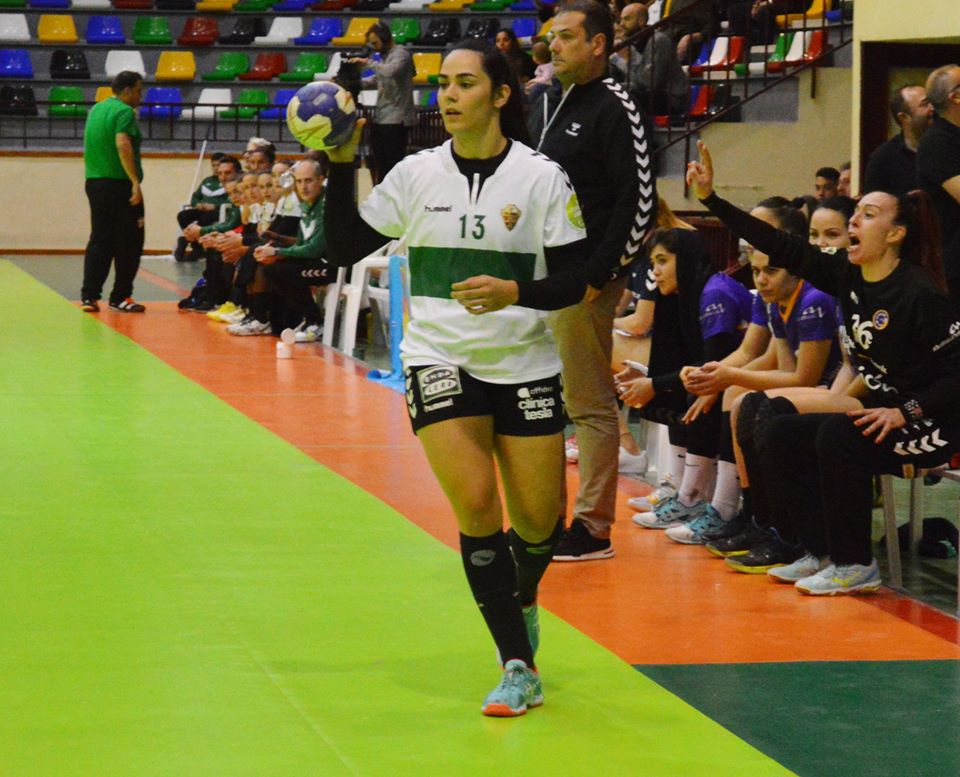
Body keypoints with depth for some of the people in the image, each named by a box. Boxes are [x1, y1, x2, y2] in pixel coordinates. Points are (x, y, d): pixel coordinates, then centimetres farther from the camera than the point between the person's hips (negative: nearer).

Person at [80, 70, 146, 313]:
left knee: (99, 241, 11)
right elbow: (123, 145, -24)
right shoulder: (124, 112, -11)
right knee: (128, 243, 2)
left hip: (94, 182, 8)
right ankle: (120, 297, 4)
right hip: (119, 184, -8)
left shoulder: (96, 109, 15)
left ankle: (89, 296, 5)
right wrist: (135, 182, -27)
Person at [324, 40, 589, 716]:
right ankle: (519, 668, -6)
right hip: (440, 357, 0)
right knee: (476, 505, -15)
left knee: (537, 521, 2)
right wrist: (341, 163, -7)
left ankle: (522, 601, 39)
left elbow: (574, 280, -6)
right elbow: (345, 248, 3)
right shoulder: (416, 174, 0)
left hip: (524, 365, 0)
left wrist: (514, 292, -24)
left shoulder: (541, 177, -6)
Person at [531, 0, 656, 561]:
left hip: (584, 285, -9)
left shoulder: (614, 109, -10)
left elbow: (640, 203, -16)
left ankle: (593, 529, 1)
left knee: (590, 405, -4)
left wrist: (597, 277, -18)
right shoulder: (549, 104, 16)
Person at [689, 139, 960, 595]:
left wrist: (904, 412, -28)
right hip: (878, 416, 8)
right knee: (780, 430, -5)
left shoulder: (920, 294, -19)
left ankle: (855, 566, -18)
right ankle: (821, 551, -2)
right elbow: (781, 248, -2)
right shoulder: (849, 277, 2)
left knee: (839, 435, -31)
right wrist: (710, 198, -6)